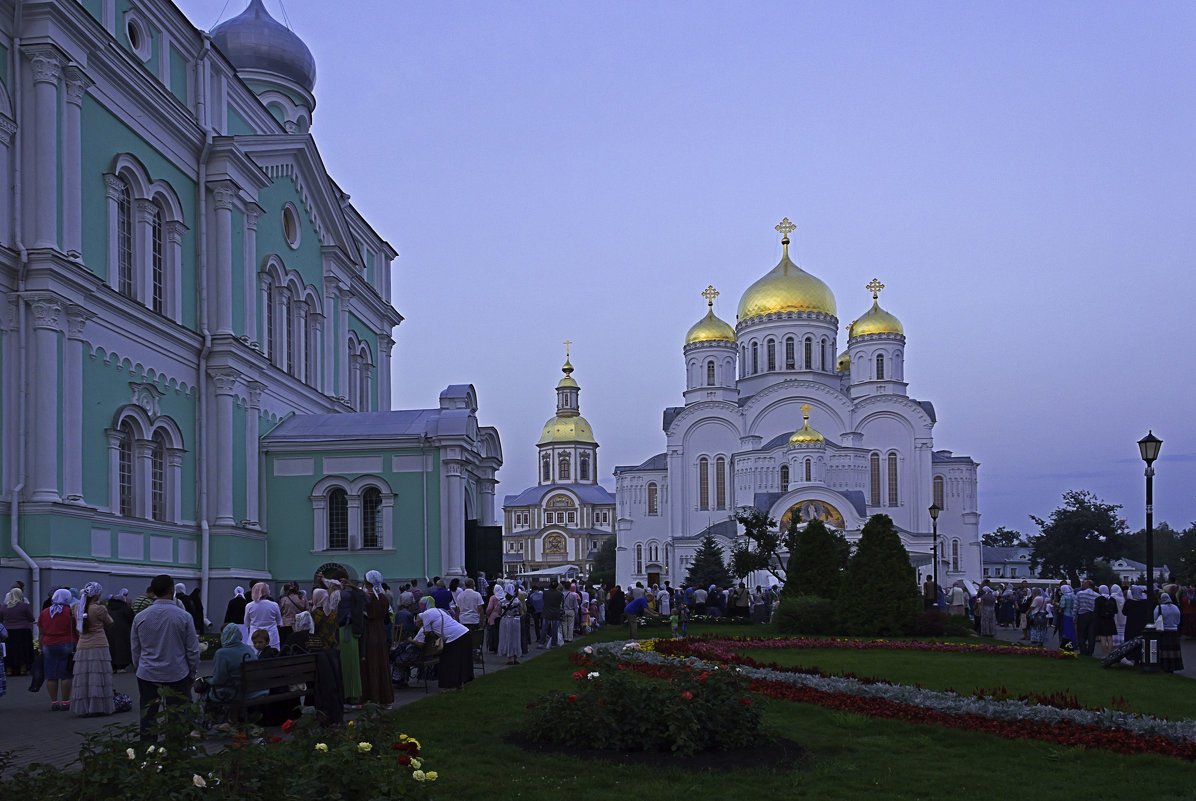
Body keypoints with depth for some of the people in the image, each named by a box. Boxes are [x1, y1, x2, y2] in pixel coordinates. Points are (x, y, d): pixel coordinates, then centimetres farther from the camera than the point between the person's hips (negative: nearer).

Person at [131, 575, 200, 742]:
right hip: (177, 675, -2)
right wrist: (192, 674, 10)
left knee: (147, 717, 10)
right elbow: (193, 650, -2)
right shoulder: (184, 617, -7)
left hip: (147, 676, 2)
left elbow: (135, 650, 9)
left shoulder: (140, 617, 0)